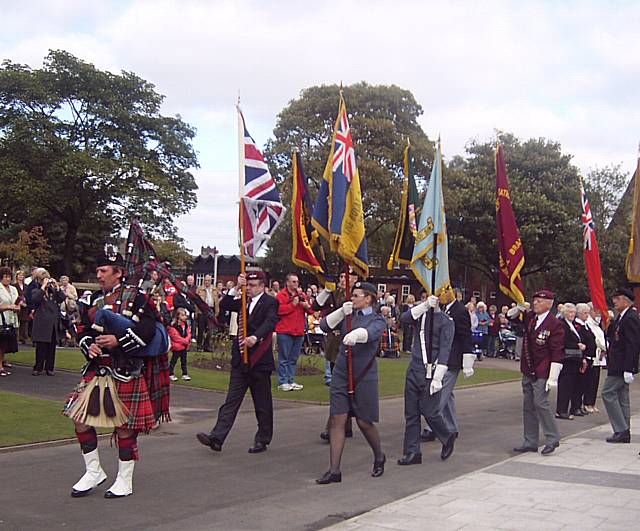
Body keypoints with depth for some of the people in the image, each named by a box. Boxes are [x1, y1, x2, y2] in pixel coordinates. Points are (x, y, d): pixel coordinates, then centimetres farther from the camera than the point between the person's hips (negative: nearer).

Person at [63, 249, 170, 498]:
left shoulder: (136, 297, -6)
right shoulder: (96, 299, 14)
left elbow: (149, 329, -15)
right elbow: (85, 331, 17)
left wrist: (118, 341, -21)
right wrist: (89, 346, -5)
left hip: (127, 372, -6)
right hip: (98, 369, 6)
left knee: (124, 426, 2)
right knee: (81, 418, 3)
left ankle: (125, 481, 17)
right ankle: (93, 471, 20)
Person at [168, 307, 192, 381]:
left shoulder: (186, 325, 10)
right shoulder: (173, 326, -15)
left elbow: (188, 334, 8)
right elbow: (176, 336, -19)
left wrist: (187, 340, -12)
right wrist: (185, 341, -17)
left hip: (185, 346, 7)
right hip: (177, 346, -6)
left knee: (184, 360, 12)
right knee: (174, 360, 2)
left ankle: (185, 374, 17)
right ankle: (170, 374, 10)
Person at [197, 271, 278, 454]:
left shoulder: (270, 303, -6)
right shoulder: (244, 301, 14)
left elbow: (269, 323, -23)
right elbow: (224, 305, 1)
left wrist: (255, 337, -40)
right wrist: (236, 288, -10)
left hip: (259, 360, -5)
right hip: (240, 359, 5)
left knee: (262, 403, 6)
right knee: (231, 400, 2)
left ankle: (262, 440, 17)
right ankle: (217, 437, -3)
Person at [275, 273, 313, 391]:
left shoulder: (302, 295, 15)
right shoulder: (281, 295, -3)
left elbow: (311, 310, 17)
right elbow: (279, 310, -17)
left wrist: (307, 306, -5)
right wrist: (293, 304, -15)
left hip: (298, 331, 6)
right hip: (285, 331, -6)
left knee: (293, 358, 11)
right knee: (284, 358, -3)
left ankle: (291, 381, 18)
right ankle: (282, 382, 0)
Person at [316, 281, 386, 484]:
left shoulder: (377, 319, -2)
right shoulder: (347, 315, 11)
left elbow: (371, 332, -25)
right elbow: (324, 326, 0)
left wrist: (356, 334, -47)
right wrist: (341, 312, -13)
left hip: (364, 377, -4)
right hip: (341, 374, 4)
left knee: (364, 422, 4)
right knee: (337, 420, -2)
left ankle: (379, 458, 32)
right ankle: (334, 471, 2)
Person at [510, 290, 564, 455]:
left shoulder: (555, 325, -12)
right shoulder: (529, 317, 7)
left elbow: (557, 353, -15)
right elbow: (510, 316, 25)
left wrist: (553, 377, -19)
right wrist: (519, 308, 3)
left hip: (542, 374, -7)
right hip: (527, 372, 8)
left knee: (540, 404, -10)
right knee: (528, 407, 11)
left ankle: (552, 439, 7)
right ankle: (530, 442, 19)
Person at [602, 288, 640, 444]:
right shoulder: (622, 317, 15)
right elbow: (610, 336, 19)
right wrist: (607, 322, 4)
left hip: (621, 366, -10)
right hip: (619, 366, 10)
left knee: (608, 393, -8)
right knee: (622, 397, 12)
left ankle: (621, 430, -4)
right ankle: (623, 432, 17)